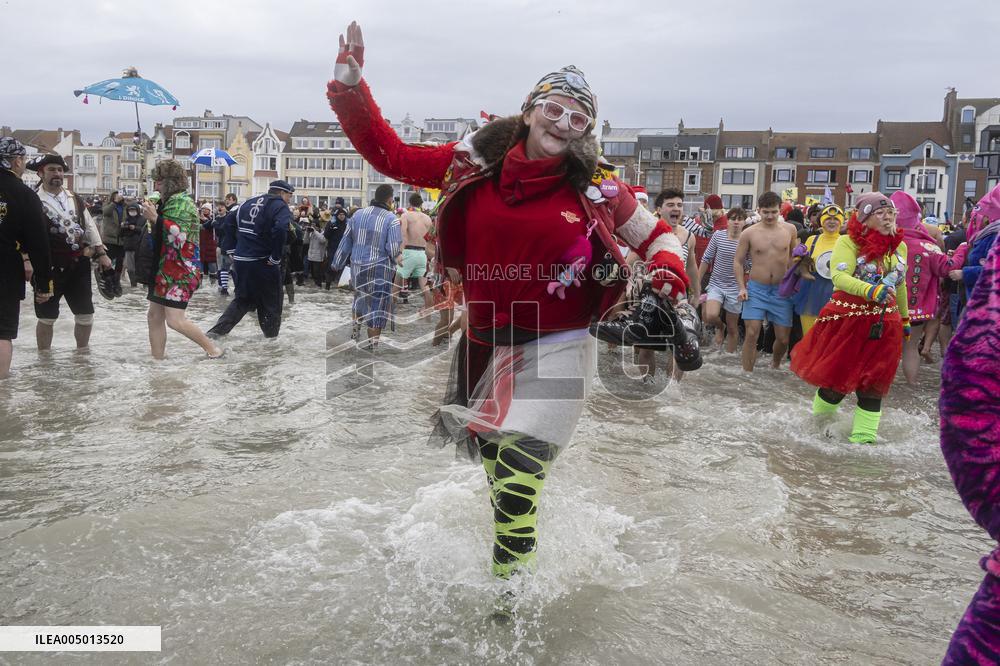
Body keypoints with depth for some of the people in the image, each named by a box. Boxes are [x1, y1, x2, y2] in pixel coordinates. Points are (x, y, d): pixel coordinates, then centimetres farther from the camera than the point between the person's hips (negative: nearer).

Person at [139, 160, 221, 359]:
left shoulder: (181, 201, -12)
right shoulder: (168, 202, 17)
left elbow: (179, 235, -23)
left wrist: (155, 218, -21)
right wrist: (151, 215, 13)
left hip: (180, 270, -10)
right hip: (164, 269, 10)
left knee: (175, 320, -14)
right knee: (154, 316, 8)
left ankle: (212, 349, -2)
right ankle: (157, 358, 14)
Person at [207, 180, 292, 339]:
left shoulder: (249, 202, 14)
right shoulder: (280, 207, -9)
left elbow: (229, 221, 18)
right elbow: (280, 229, -28)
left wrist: (232, 250, 16)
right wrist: (276, 257, -19)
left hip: (241, 260, 7)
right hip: (263, 263, -7)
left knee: (243, 298, 19)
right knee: (271, 301, 12)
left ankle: (219, 328, 10)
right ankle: (271, 333, 21)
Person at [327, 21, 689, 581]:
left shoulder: (596, 188, -8)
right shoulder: (476, 162, -4)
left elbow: (657, 235, 5)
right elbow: (391, 156, 1)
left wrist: (668, 271, -16)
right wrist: (350, 86, -7)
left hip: (554, 348, -3)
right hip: (482, 340, 4)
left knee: (515, 471, -10)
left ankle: (513, 570, 12)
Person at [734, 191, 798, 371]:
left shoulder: (790, 230, 3)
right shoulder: (749, 233, -3)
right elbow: (738, 261, 4)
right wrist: (741, 287, -6)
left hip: (781, 291, 2)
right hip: (756, 289, -2)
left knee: (783, 338, 7)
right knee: (752, 334, -11)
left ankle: (775, 365, 37)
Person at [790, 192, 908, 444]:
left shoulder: (899, 246, 9)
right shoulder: (848, 242, -10)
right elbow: (839, 276, -26)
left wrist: (905, 318, 27)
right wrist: (871, 290, -41)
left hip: (884, 323, 4)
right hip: (848, 318, -4)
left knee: (873, 380, 5)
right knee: (837, 375, 5)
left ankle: (864, 435, 16)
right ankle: (818, 421, 30)